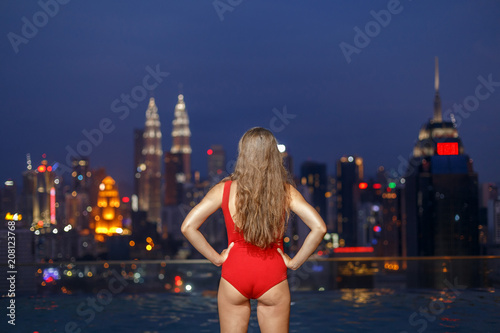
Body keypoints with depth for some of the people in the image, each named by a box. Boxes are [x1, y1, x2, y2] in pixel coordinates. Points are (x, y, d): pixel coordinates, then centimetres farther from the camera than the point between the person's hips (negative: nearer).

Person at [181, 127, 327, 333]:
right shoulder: (285, 191, -4)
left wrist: (216, 258, -1)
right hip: (272, 276, 0)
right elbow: (319, 228, -12)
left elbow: (188, 227, -8)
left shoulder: (225, 190, -4)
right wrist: (294, 262, -4)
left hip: (234, 273, 0)